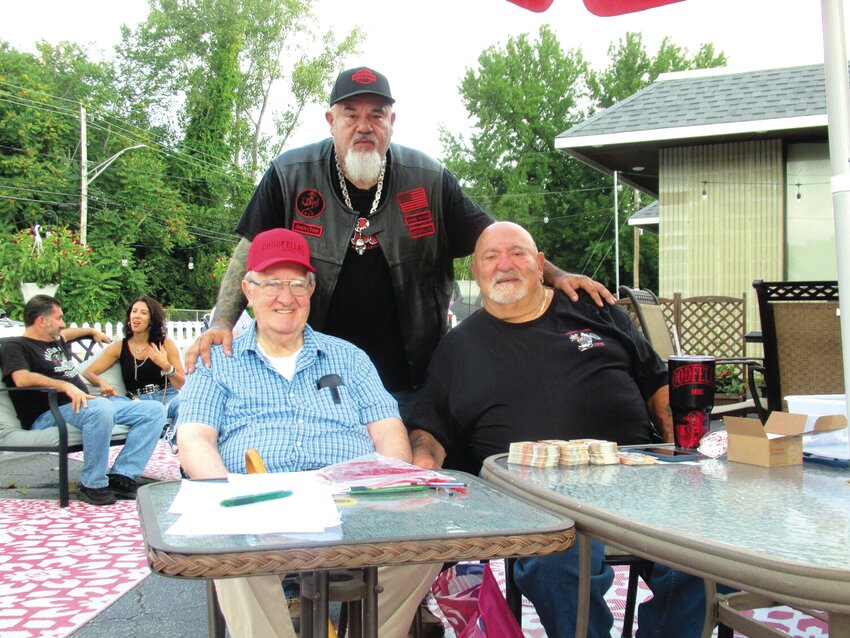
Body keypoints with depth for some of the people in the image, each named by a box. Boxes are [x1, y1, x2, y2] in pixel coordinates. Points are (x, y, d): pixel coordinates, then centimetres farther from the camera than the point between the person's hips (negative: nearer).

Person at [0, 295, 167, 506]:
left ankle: (121, 476, -19)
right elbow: (22, 379, -20)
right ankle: (93, 485, -27)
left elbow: (65, 334, 54)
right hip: (49, 415, -9)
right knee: (102, 408, -42)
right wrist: (65, 385, -26)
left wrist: (93, 331, 60)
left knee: (155, 411, -6)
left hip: (83, 405, 9)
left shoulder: (56, 342, 28)